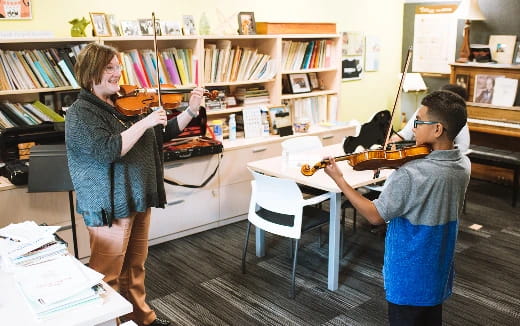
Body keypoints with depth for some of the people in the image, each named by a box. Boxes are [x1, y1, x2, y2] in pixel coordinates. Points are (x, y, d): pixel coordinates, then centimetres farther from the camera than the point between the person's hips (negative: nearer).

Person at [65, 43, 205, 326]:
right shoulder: (80, 113, -13)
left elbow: (164, 134, 12)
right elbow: (107, 150, -29)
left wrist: (191, 112, -1)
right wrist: (145, 121, -28)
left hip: (138, 198, 8)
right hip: (109, 205, -7)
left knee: (135, 265, 20)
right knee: (107, 274, 4)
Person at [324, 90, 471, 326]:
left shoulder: (409, 175, -29)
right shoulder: (464, 165, -5)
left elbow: (375, 216, -20)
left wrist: (339, 179, -15)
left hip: (408, 276, -7)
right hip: (439, 273, 7)